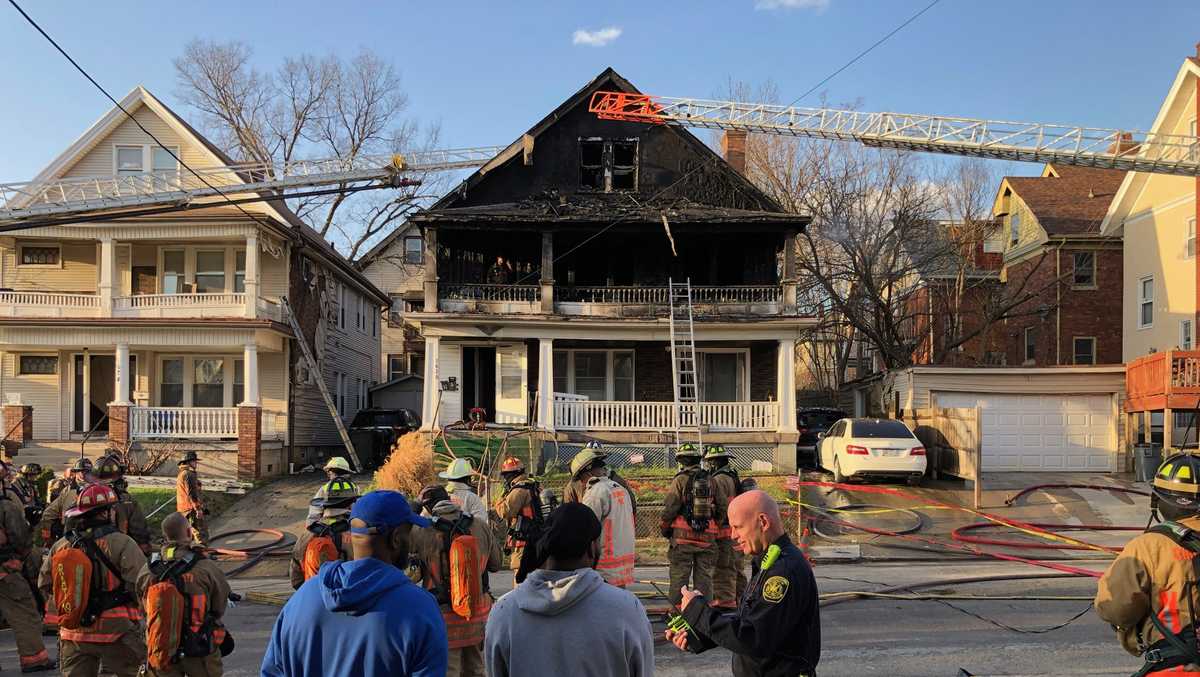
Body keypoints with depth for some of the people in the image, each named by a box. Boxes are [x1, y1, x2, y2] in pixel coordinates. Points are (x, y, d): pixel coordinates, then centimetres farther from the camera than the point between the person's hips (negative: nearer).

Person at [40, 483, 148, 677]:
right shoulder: (121, 543, -17)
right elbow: (141, 586, -20)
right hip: (115, 632, -5)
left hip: (73, 633, 5)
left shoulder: (60, 546, 0)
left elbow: (45, 586, 12)